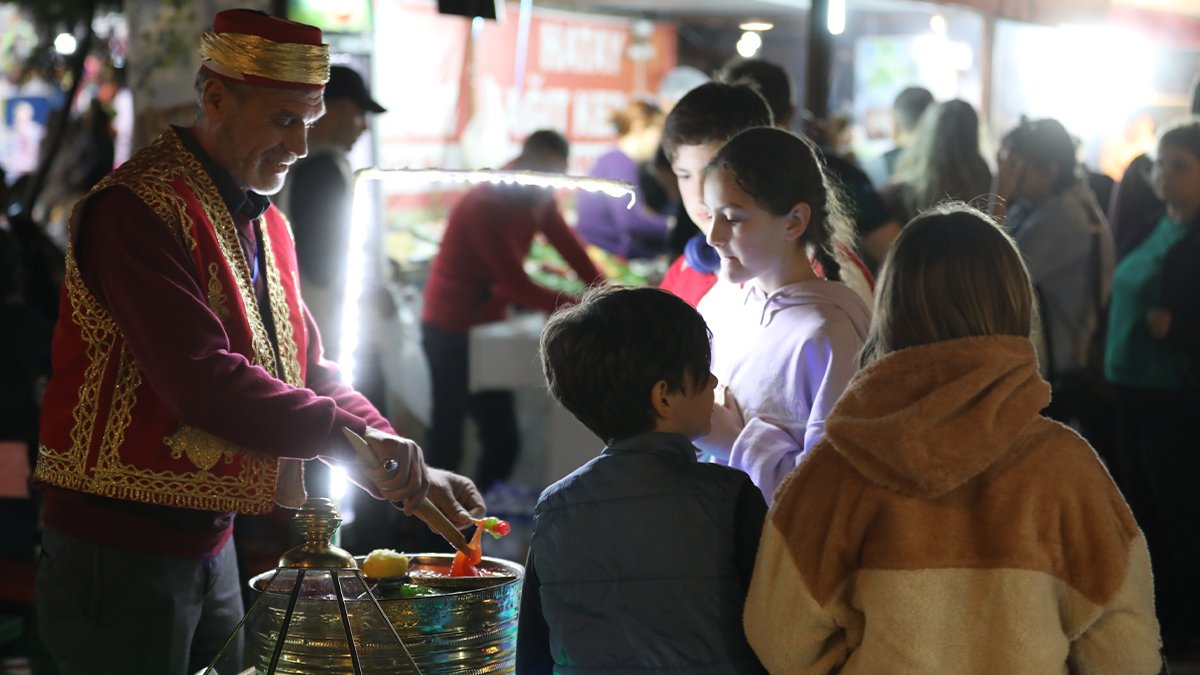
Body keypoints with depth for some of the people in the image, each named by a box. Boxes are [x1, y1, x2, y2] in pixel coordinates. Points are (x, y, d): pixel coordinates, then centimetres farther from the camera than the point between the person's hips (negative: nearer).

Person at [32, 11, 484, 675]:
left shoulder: (265, 222, 14)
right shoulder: (135, 209, -17)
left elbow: (309, 371, 14)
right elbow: (199, 378, -27)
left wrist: (408, 470, 0)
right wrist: (347, 433, -29)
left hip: (211, 541, 9)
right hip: (118, 548, -9)